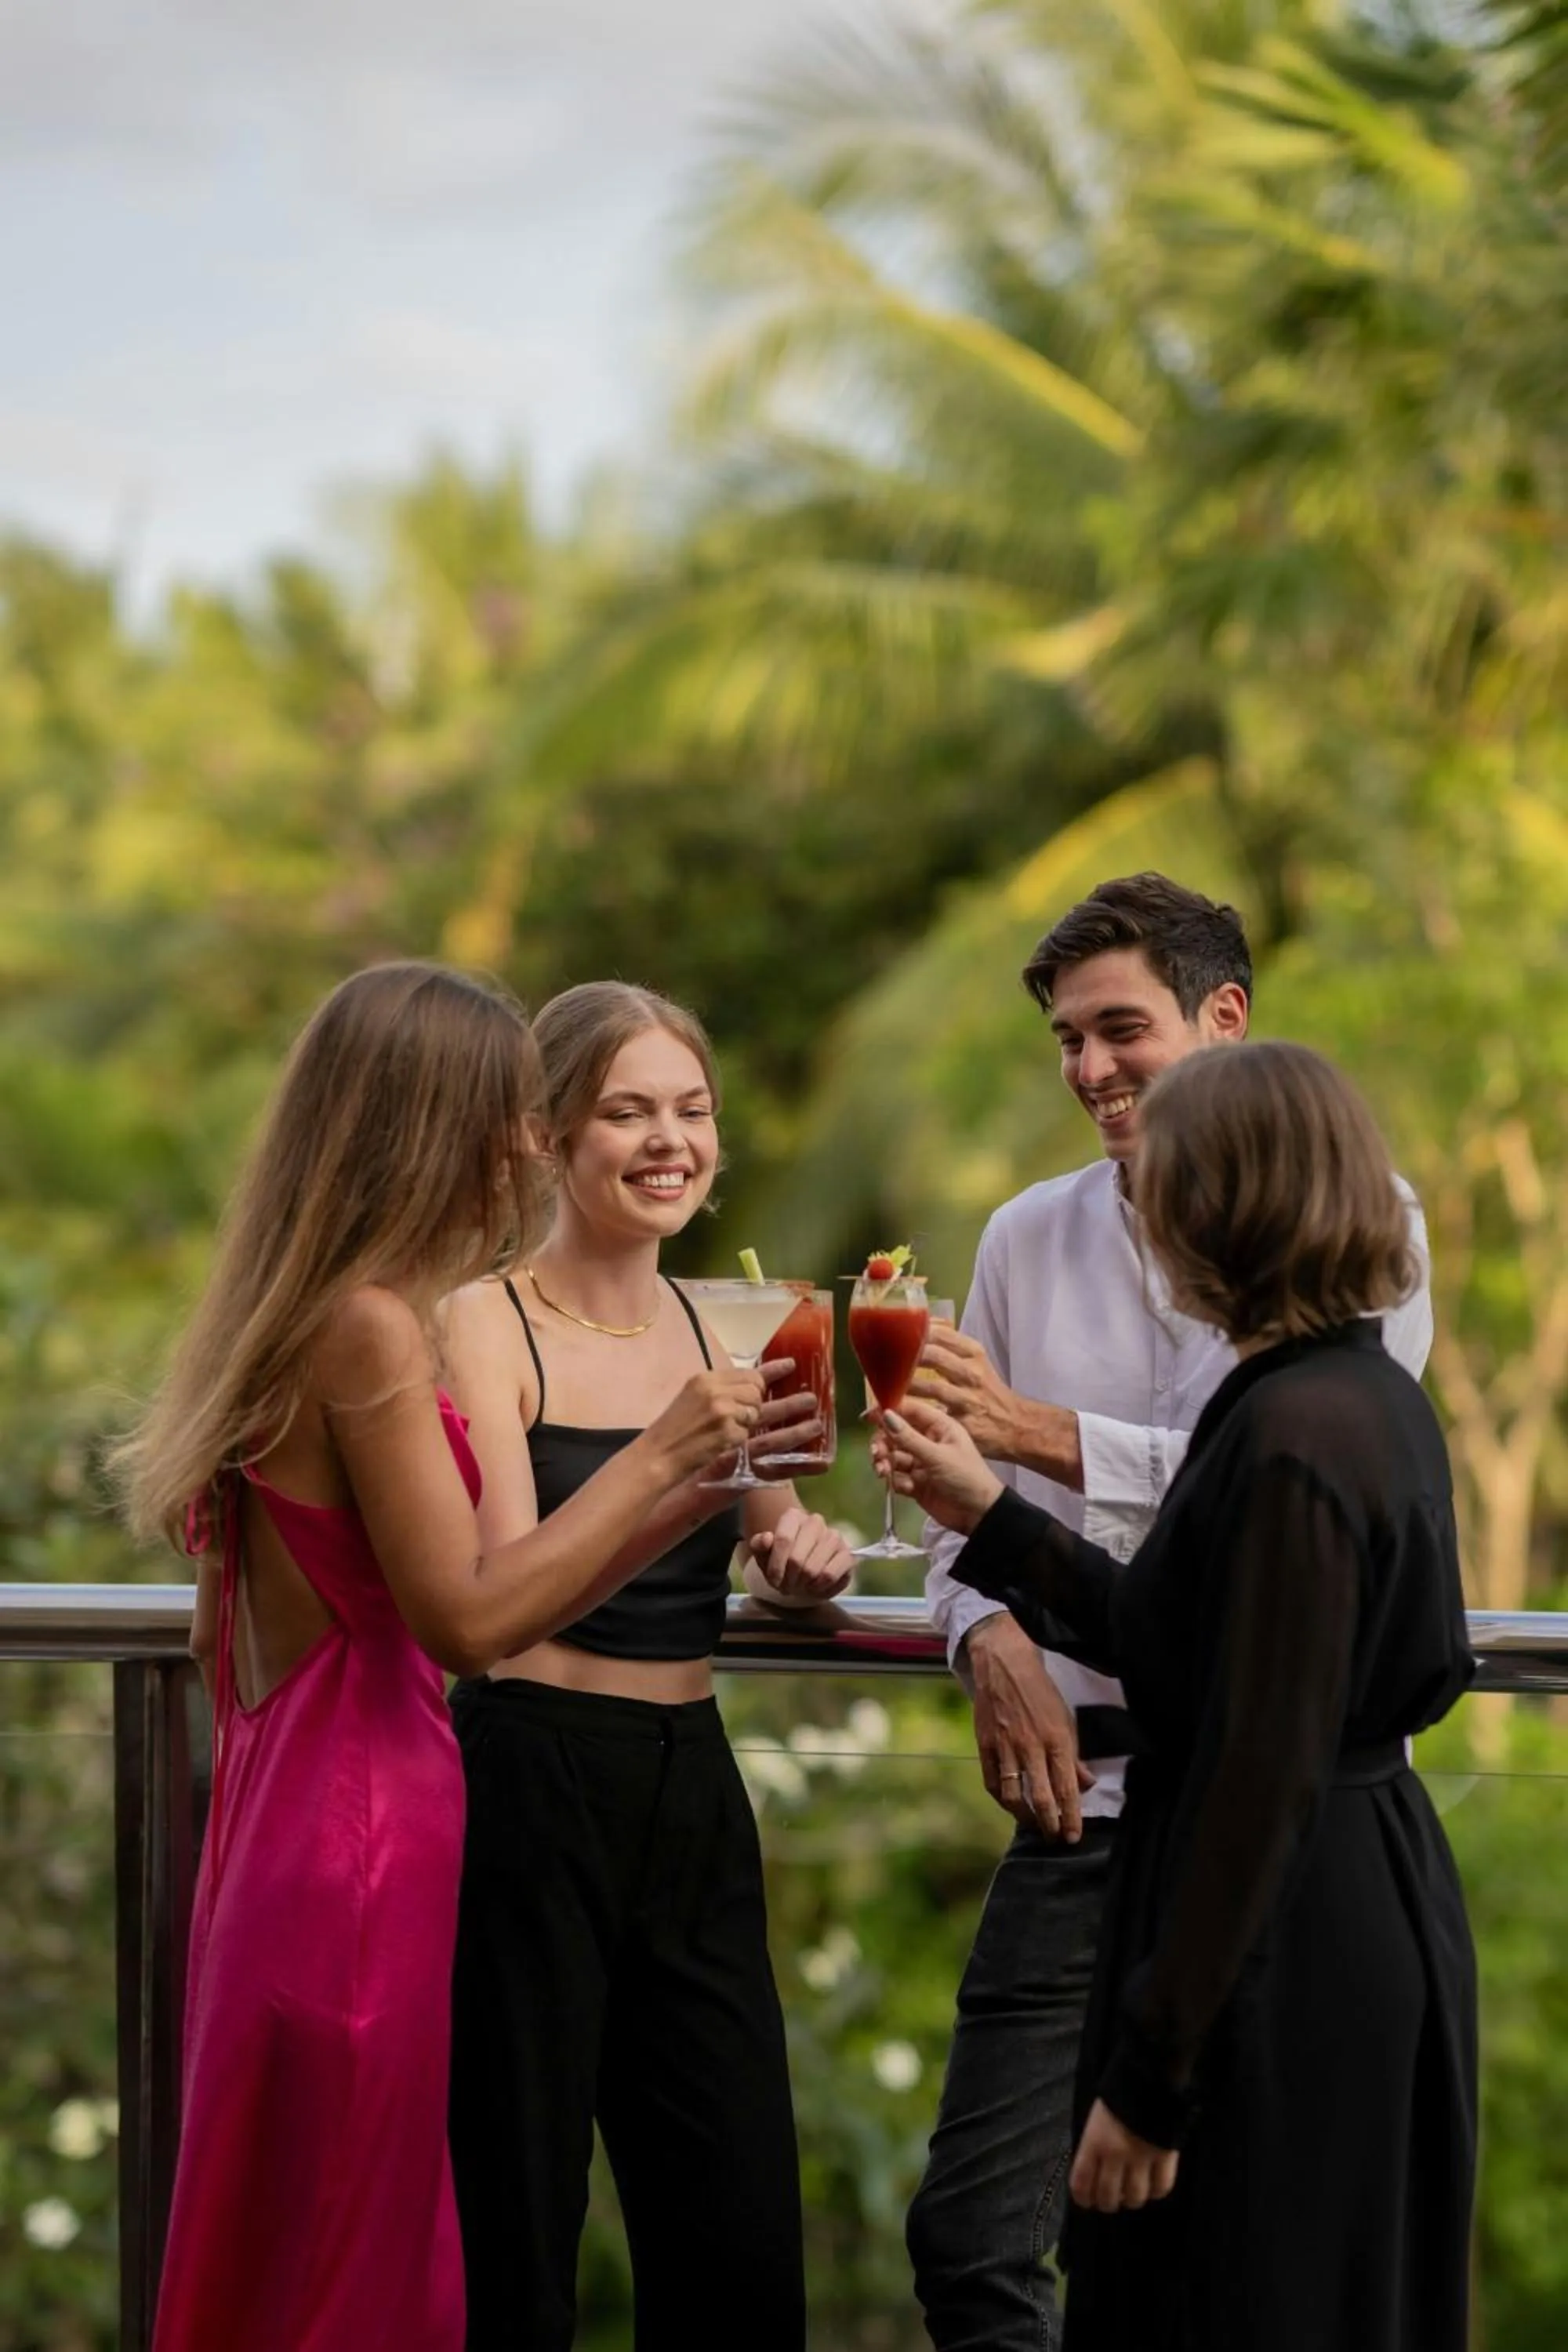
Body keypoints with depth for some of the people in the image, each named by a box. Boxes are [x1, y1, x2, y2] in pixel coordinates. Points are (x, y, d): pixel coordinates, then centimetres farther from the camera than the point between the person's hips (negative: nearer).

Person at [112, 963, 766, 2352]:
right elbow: (468, 1615, -18)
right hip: (363, 1856, -9)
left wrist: (698, 1484, 11)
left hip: (292, 1818, 9)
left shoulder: (305, 1319, 14)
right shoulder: (370, 1326, -15)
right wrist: (660, 1458, -12)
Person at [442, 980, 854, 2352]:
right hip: (531, 1788, -6)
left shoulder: (720, 1331, 10)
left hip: (693, 1791, 6)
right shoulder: (485, 1326, -8)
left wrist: (800, 1564, -2)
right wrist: (703, 1471, -31)